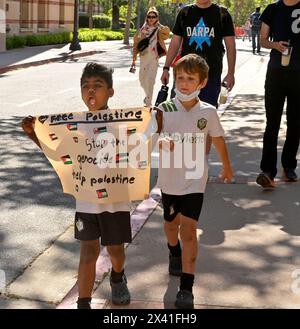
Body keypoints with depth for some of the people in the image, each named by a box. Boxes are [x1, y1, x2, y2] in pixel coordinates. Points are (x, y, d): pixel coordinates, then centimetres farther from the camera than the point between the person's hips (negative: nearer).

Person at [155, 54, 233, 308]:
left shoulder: (208, 112, -8)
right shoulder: (164, 110, -11)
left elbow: (218, 139, 9)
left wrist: (227, 166, 23)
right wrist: (162, 141, -49)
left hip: (194, 181, -2)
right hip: (170, 180, 2)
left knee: (188, 230, -11)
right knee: (172, 224, 23)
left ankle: (187, 288, -6)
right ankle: (174, 253, 56)